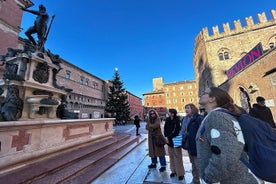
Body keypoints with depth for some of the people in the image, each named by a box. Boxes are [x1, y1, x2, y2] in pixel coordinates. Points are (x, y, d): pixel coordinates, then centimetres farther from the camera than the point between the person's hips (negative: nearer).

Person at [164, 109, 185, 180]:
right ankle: (173, 171, 31)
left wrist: (169, 137, -16)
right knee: (171, 157, 15)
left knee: (178, 158, 5)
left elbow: (176, 132, -20)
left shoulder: (177, 121, -16)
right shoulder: (167, 120, 0)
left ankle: (180, 173, 20)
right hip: (169, 141, 5)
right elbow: (165, 129, 5)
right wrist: (166, 137, -7)